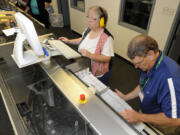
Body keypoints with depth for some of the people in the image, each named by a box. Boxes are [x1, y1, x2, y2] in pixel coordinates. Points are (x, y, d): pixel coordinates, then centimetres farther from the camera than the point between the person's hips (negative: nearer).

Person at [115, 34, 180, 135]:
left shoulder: (169, 77, -38)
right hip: (146, 112, 6)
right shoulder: (149, 64, -12)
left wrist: (139, 117, -32)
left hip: (160, 127, -6)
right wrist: (125, 97, 1)